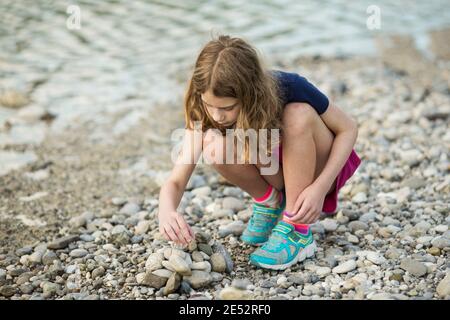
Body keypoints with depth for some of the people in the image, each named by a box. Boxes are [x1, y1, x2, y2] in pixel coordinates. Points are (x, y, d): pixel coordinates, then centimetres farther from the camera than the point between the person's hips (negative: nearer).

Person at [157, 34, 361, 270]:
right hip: (277, 173, 2)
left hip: (321, 170, -2)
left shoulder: (289, 88, -30)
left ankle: (298, 233, -25)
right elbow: (176, 181, -25)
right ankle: (270, 204, -1)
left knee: (299, 114, -35)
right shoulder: (204, 112, -23)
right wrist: (167, 211, -48)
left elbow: (348, 129, -18)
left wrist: (320, 188, -30)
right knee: (216, 146, -29)